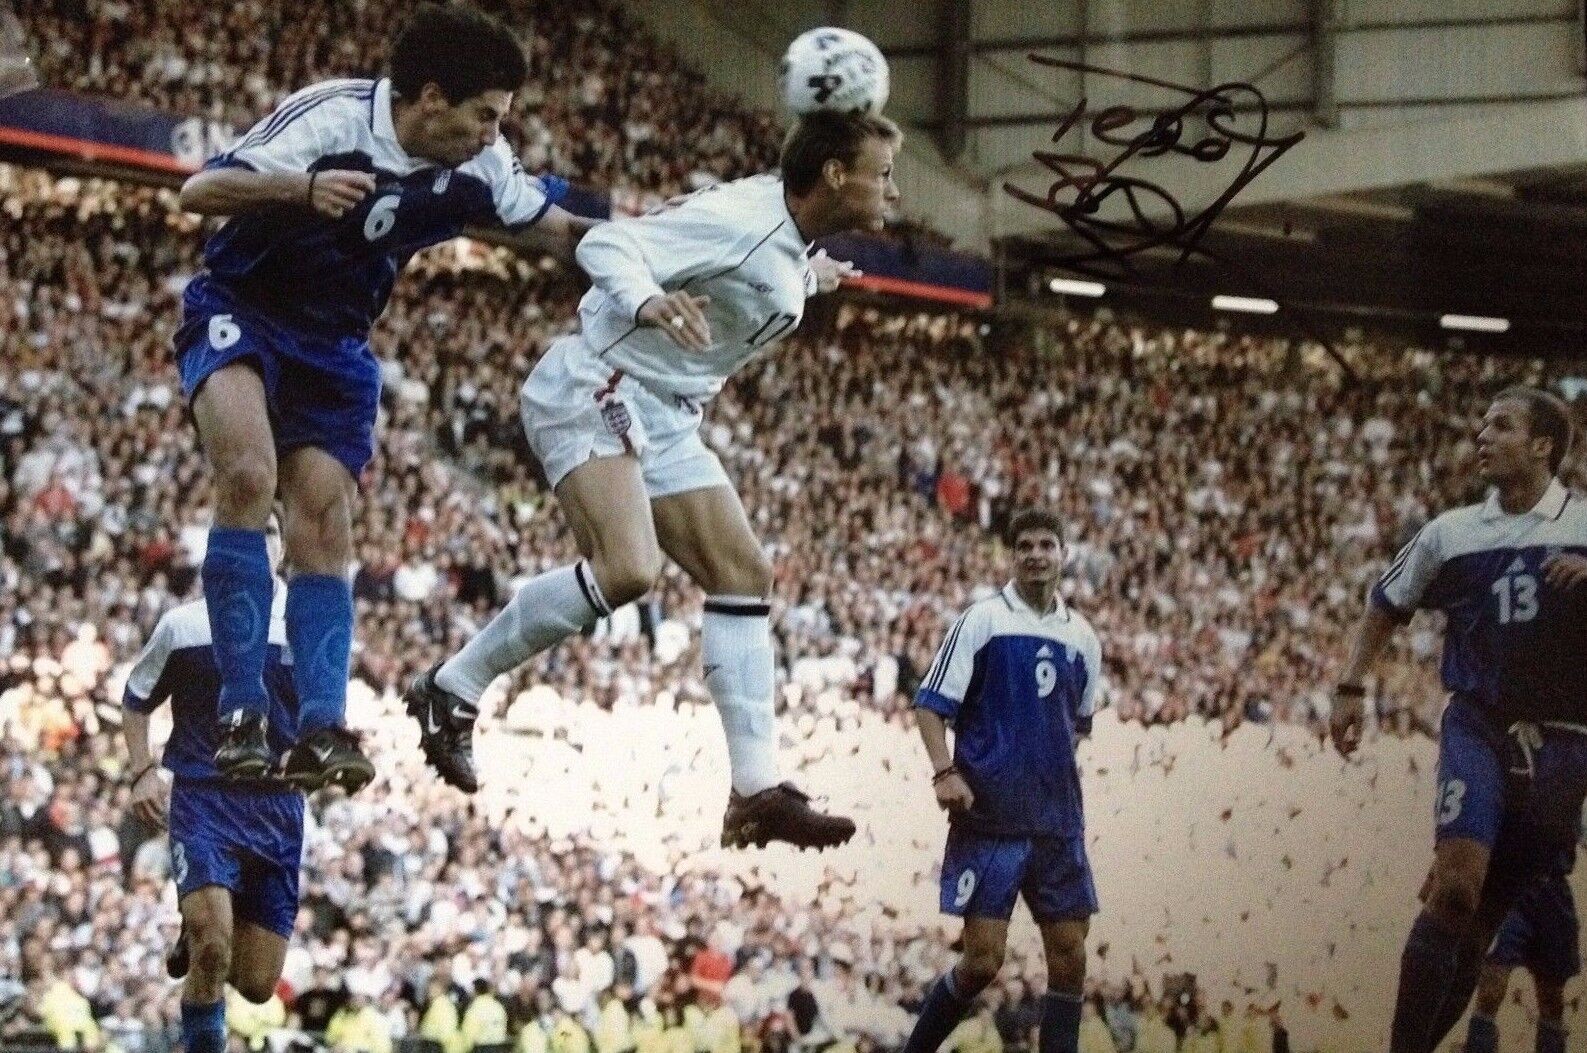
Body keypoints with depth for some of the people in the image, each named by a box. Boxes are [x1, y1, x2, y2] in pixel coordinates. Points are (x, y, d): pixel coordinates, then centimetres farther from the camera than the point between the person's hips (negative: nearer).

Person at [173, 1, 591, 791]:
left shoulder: (479, 164, -6)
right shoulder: (331, 117, -24)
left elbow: (553, 223, 12)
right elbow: (199, 192, -29)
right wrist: (303, 188, -45)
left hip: (334, 346, 6)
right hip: (239, 313, -6)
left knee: (325, 530, -5)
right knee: (249, 476, -27)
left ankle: (322, 728, -8)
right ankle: (242, 716, -25)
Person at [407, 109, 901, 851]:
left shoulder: (793, 246, 8)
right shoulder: (742, 220, -20)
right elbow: (607, 245, -25)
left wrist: (806, 279, 43)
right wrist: (649, 302, -45)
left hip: (664, 419, 10)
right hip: (595, 393, -10)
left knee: (742, 573, 2)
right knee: (626, 570, -27)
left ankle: (757, 791, 1)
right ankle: (451, 691, -12)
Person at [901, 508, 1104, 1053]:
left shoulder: (1081, 636, 12)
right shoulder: (982, 619, -2)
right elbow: (930, 703, -5)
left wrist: (1057, 768, 14)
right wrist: (945, 772, -18)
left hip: (1057, 820, 5)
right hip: (988, 817, -5)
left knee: (1070, 958, 0)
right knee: (983, 960, -9)